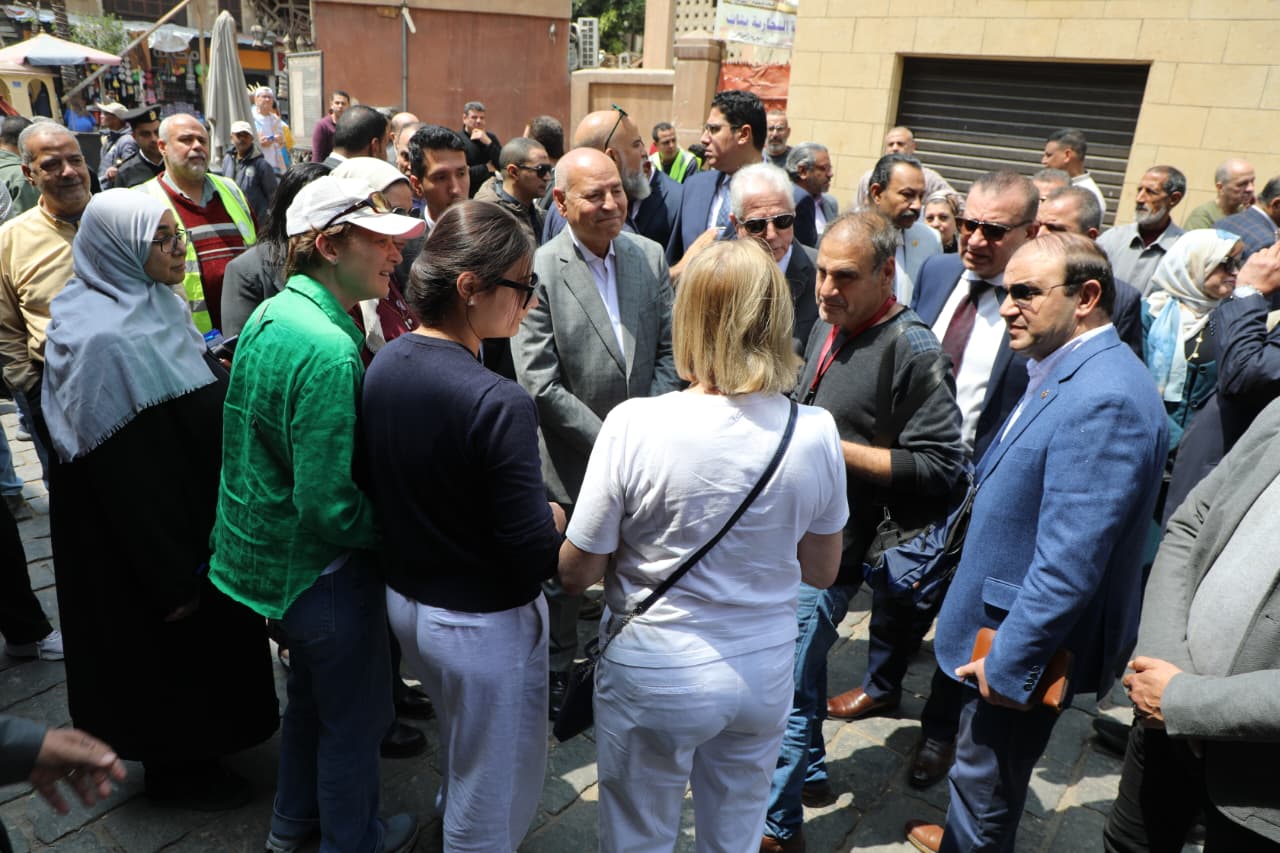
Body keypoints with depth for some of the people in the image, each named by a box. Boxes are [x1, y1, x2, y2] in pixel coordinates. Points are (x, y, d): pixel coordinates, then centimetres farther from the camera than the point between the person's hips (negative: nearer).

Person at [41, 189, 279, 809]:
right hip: (146, 536, -9)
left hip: (188, 514, 9)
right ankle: (175, 770, 33)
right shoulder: (106, 340, -27)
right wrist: (171, 577, -21)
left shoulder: (149, 306, 1)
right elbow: (125, 472, -26)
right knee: (169, 644, 11)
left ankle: (193, 746, 44)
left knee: (197, 638, 23)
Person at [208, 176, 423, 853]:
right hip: (322, 568, -9)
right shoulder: (329, 349, -29)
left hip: (266, 549, 10)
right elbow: (334, 507, -30)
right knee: (354, 714, 13)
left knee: (311, 690, 29)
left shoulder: (269, 315, 1)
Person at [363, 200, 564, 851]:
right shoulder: (498, 403, -30)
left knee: (458, 748, 35)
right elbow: (533, 555, -26)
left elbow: (392, 486, 5)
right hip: (484, 624, -8)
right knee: (498, 787, 16)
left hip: (404, 597, 9)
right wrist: (553, 523, -5)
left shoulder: (382, 365, -5)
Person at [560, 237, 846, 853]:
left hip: (653, 677, -3)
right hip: (765, 673, 3)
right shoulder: (816, 432, -13)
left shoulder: (634, 424, -23)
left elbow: (575, 572, -13)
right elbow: (821, 571, 1)